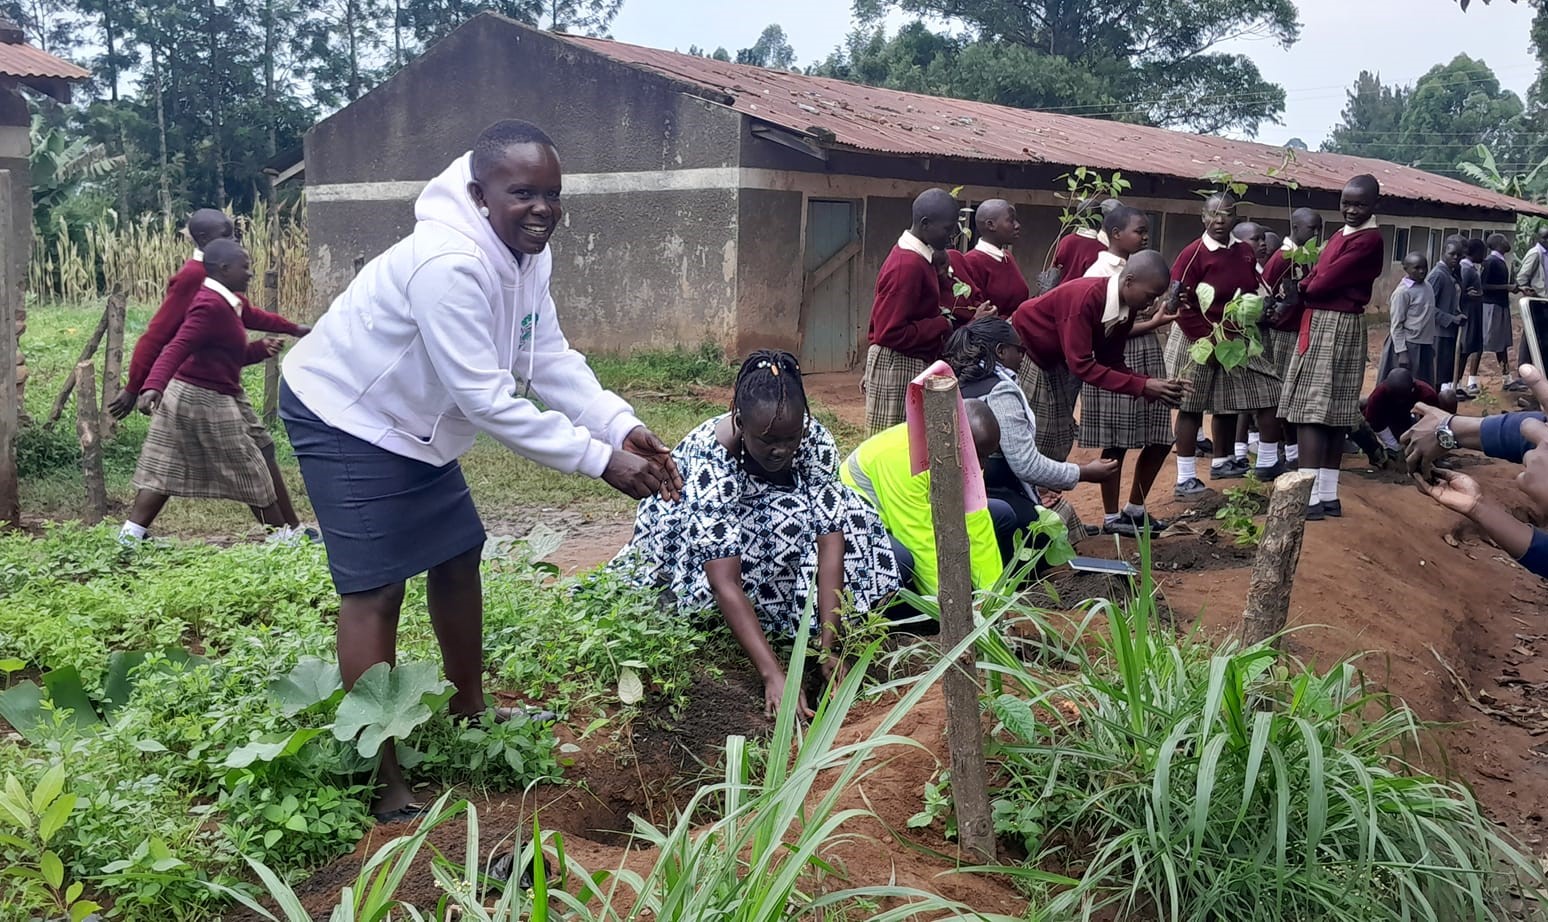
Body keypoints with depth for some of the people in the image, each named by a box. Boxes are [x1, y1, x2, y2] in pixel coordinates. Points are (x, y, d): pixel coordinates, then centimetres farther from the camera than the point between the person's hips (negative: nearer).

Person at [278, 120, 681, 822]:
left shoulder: (527, 252, -5)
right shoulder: (449, 264, -35)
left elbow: (550, 359, -4)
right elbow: (488, 399, -35)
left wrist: (624, 428, -18)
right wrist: (600, 459, -33)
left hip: (411, 425, 9)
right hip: (344, 420, -9)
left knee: (458, 555, 15)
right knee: (376, 588, -9)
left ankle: (469, 708, 35)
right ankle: (383, 780, -2)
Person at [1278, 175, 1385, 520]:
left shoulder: (1368, 241, -15)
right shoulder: (1343, 233, 17)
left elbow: (1326, 281, -19)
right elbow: (1319, 274, 11)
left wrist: (1301, 288, 0)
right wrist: (1302, 289, -9)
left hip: (1336, 328, -10)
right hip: (1321, 324, 10)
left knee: (1311, 412, -11)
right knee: (1333, 413, 10)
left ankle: (1309, 498, -11)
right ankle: (1328, 495, 15)